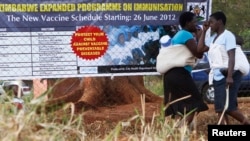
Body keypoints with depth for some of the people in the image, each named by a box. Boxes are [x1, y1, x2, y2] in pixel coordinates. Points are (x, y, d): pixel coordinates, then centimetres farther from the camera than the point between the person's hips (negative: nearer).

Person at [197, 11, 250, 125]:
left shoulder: (227, 35, -9)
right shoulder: (212, 38, 14)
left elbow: (231, 57, -17)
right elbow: (200, 49, 8)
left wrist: (229, 76, -26)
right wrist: (204, 31, 9)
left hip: (229, 76, -8)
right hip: (218, 77, 8)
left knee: (229, 107, -11)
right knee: (220, 108, 3)